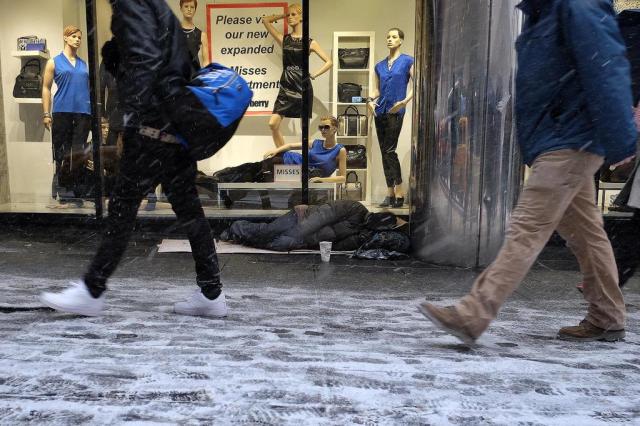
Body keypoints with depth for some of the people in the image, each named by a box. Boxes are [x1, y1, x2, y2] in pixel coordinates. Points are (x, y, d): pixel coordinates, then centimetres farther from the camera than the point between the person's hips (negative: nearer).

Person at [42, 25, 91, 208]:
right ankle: (62, 195, 7)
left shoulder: (84, 65, 16)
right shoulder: (54, 62, 8)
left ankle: (77, 193, 9)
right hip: (62, 111, -2)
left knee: (79, 153, 3)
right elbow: (46, 88, 5)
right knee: (62, 154, 1)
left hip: (83, 112, 2)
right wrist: (46, 114, -3)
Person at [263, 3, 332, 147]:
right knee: (273, 124, -9)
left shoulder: (310, 43, 2)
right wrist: (283, 15, 12)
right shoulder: (283, 39, 9)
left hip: (303, 88, -2)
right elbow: (265, 20, 10)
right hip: (286, 88, 3)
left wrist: (314, 75, -6)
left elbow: (329, 62, 1)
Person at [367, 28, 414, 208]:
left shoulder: (408, 61, 1)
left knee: (390, 150, -13)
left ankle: (399, 192, -4)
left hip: (395, 111, -5)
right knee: (384, 152, 5)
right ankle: (390, 193, 10)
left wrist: (405, 101, -18)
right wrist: (370, 100, -1)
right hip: (380, 111, 6)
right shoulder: (380, 65, 16)